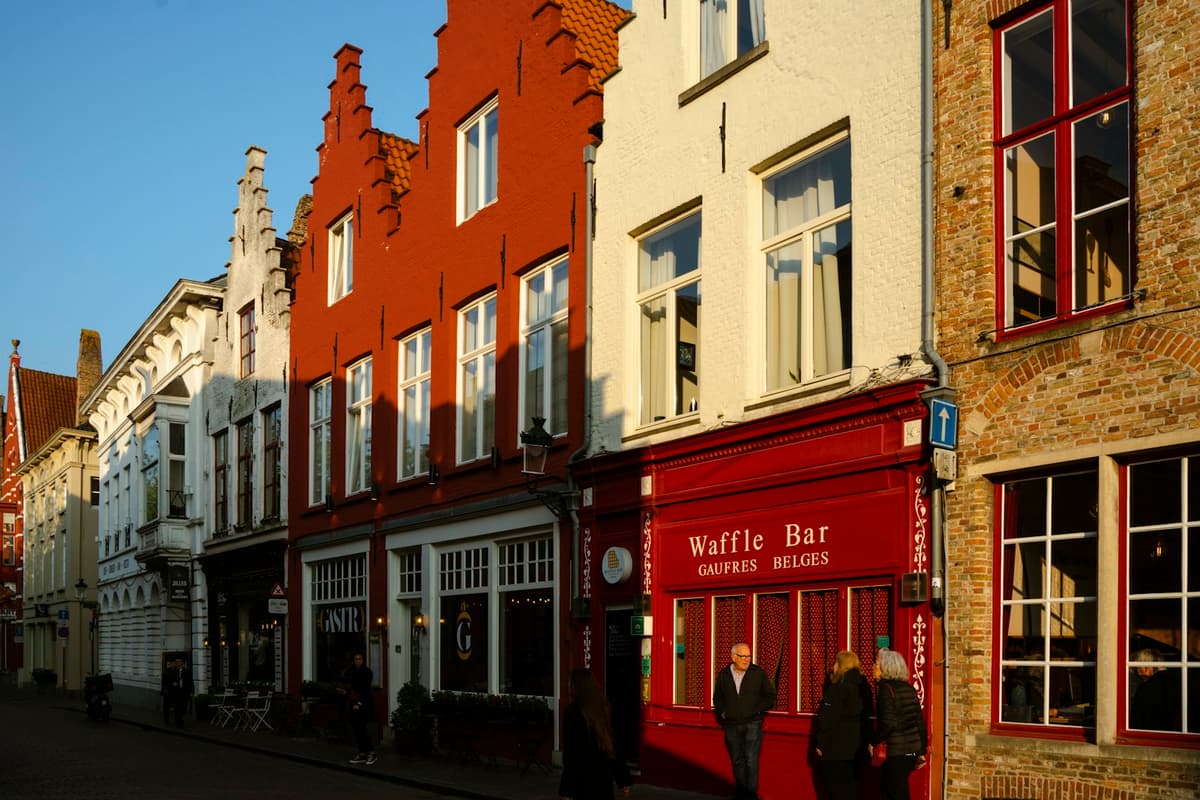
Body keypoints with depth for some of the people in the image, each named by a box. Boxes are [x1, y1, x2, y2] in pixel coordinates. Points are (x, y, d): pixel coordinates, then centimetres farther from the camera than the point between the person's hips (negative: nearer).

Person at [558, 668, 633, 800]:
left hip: (582, 775, -5)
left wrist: (566, 789, -12)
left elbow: (570, 751, -14)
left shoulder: (572, 712, -13)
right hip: (604, 772, 5)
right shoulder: (604, 707, 3)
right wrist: (623, 778, 9)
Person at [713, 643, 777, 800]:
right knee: (737, 760, 11)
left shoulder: (759, 673, -1)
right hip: (731, 725, 3)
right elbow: (717, 698, 18)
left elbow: (770, 696, 4)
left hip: (752, 724, -3)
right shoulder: (723, 675, 5)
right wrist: (722, 713, 5)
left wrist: (757, 710, -5)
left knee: (751, 761, -8)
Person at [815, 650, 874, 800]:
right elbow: (867, 713, 14)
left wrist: (820, 743, -10)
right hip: (858, 746, 7)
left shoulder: (837, 687, -14)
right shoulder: (864, 687, 7)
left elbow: (828, 718, -15)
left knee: (836, 788, 0)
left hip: (837, 746, -7)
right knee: (851, 785, 15)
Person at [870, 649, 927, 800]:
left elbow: (888, 723, -20)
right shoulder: (908, 688, 11)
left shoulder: (885, 687, -12)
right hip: (913, 748, 8)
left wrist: (873, 742, -8)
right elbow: (920, 721, 13)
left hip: (896, 752, -8)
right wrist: (921, 752, 19)